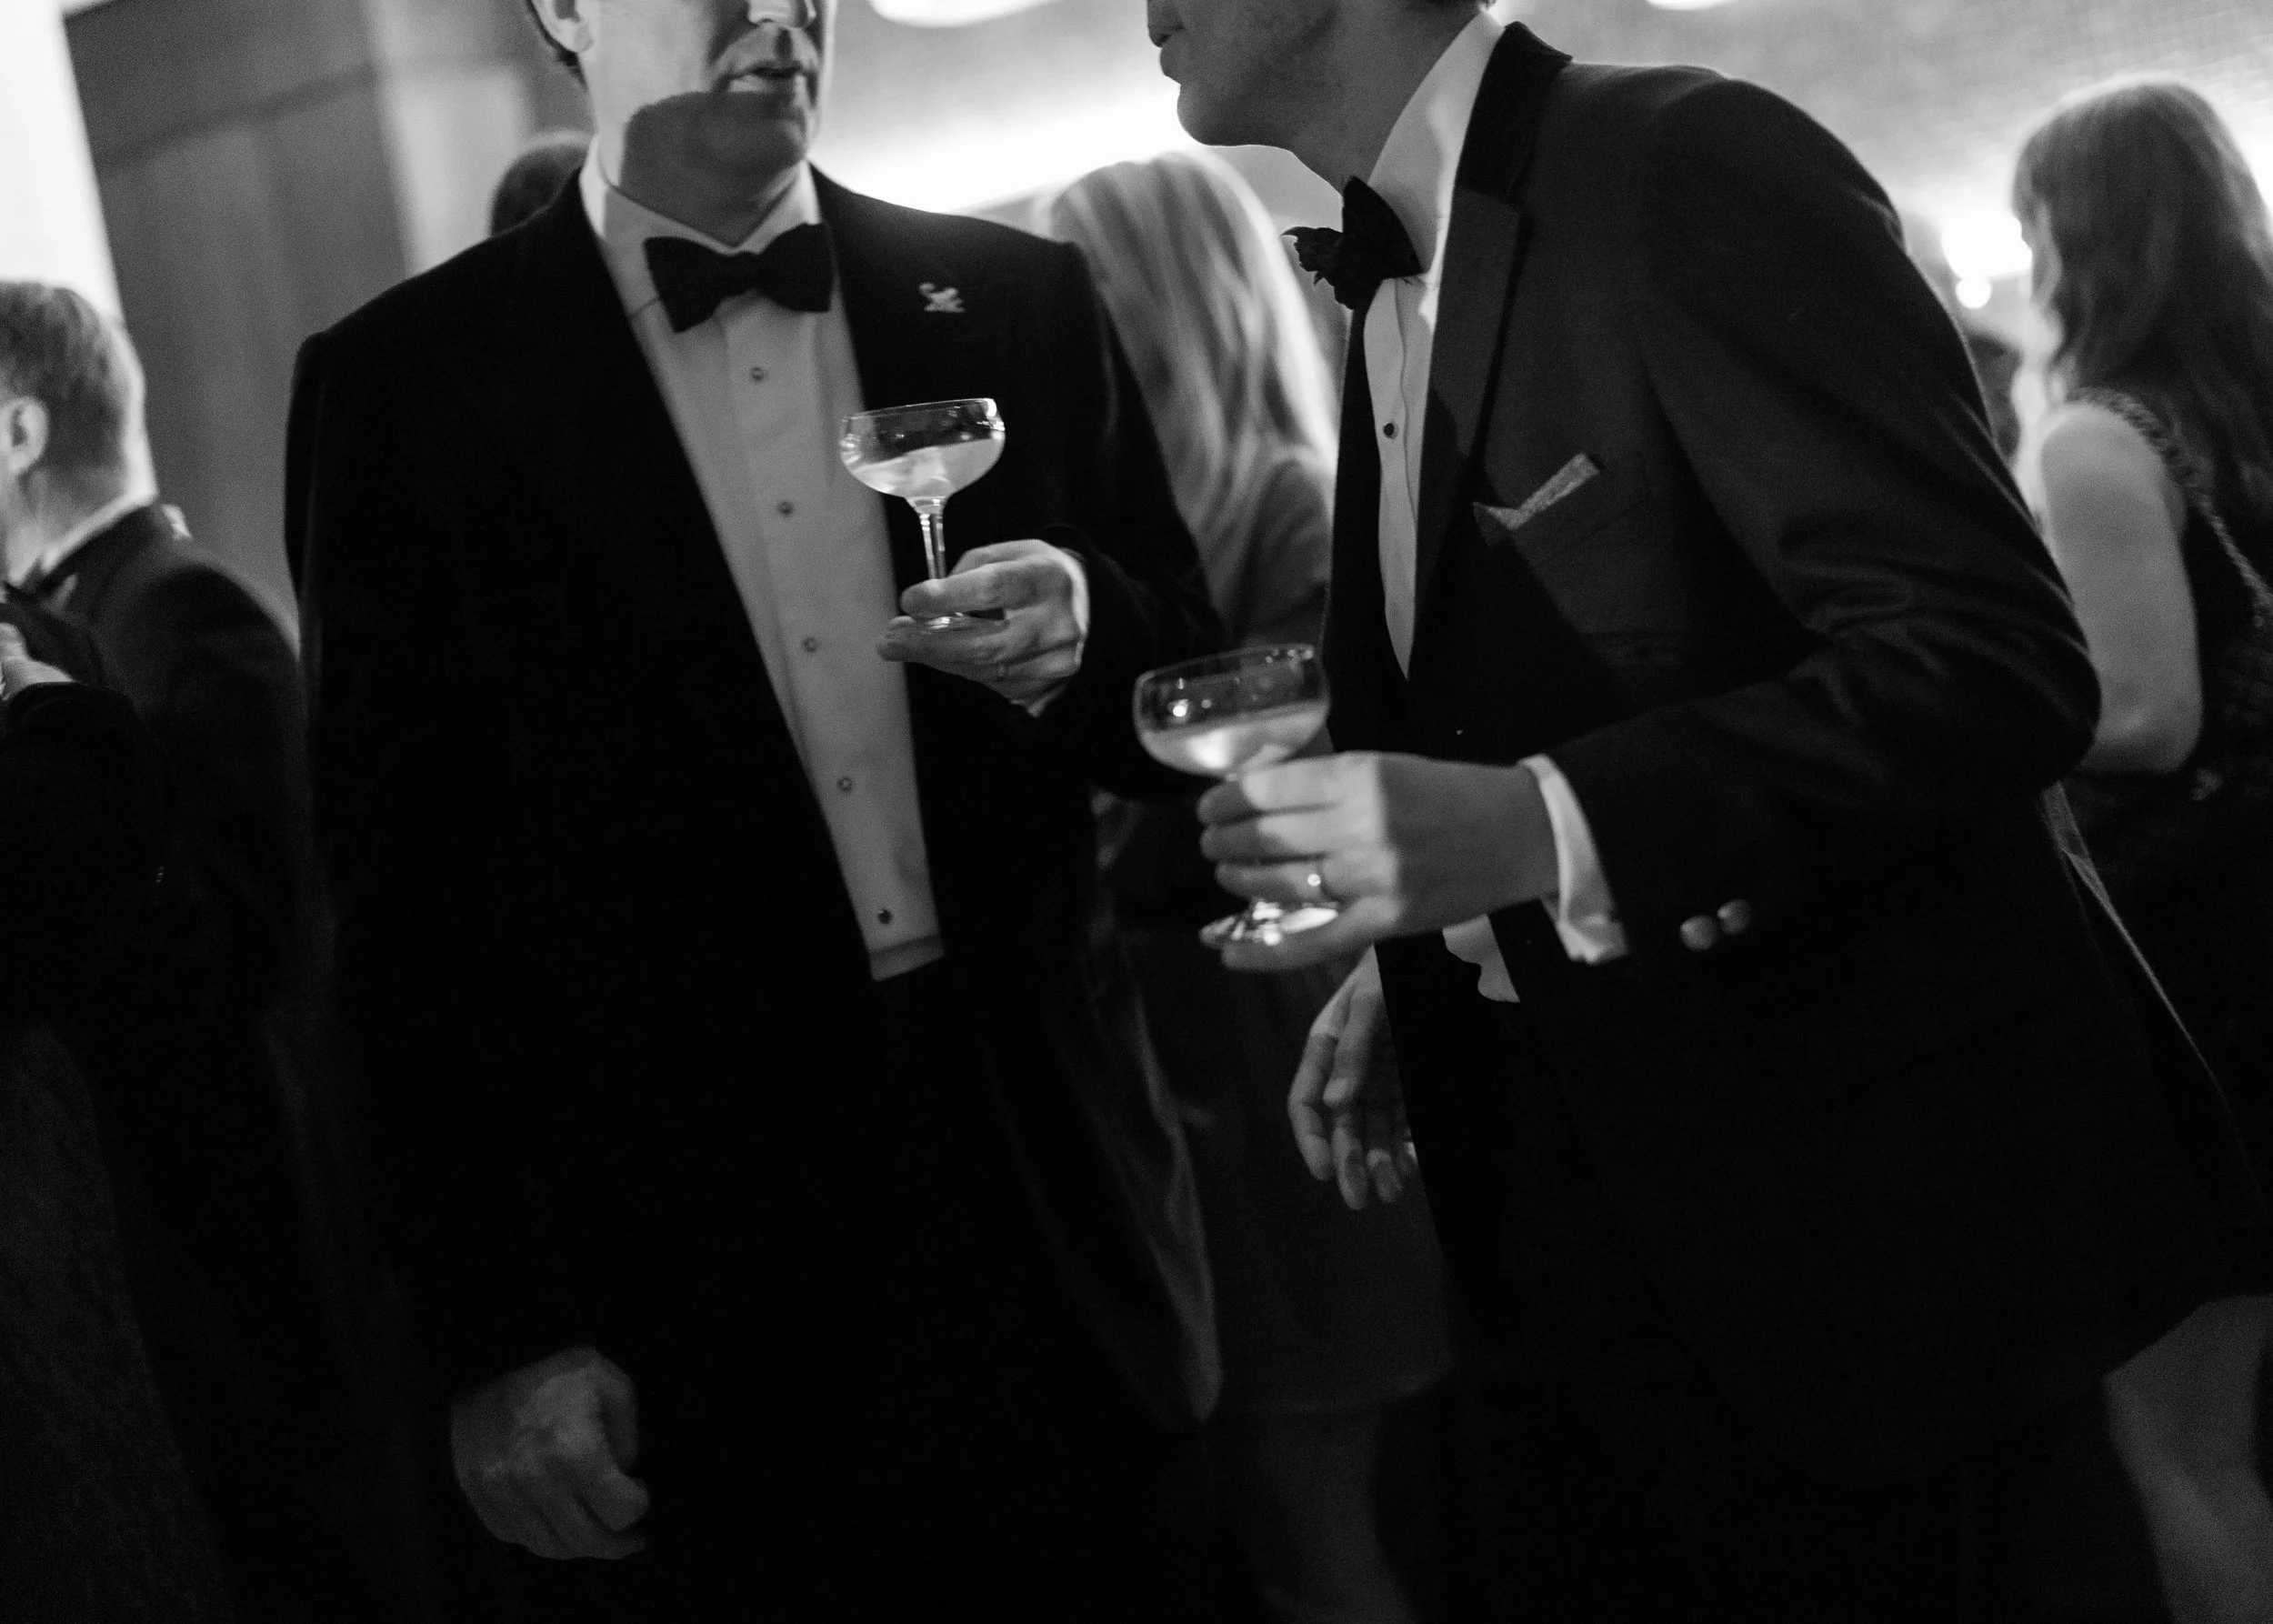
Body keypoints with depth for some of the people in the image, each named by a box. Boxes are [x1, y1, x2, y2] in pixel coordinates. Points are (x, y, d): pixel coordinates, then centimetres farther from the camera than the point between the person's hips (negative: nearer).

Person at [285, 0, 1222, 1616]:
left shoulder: (1017, 301, 6)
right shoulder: (408, 384, -2)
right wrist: (496, 1337, -7)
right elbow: (411, 903, -3)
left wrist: (1086, 638, -13)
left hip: (1056, 1221, 3)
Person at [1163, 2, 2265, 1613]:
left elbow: (1999, 662, -24)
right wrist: (1417, 958, 7)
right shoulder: (1394, 276, 11)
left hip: (1850, 1188, -8)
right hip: (1579, 1179, 8)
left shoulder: (1695, 168, -17)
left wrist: (1534, 830, -33)